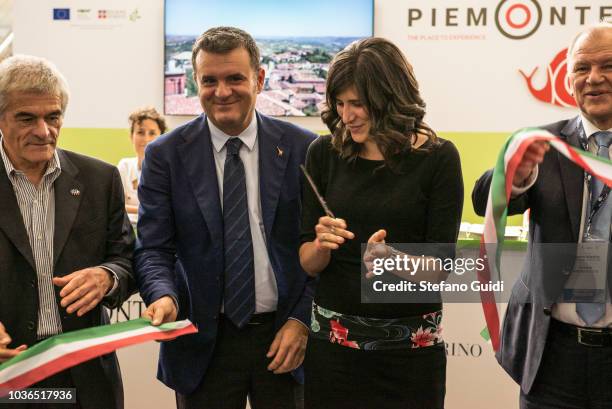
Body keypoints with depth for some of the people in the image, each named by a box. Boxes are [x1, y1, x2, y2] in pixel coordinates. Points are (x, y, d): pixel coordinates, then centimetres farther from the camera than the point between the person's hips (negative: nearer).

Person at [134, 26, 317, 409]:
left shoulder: (303, 148, -2)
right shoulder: (165, 155, -3)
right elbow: (154, 248, -3)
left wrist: (302, 320, -7)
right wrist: (164, 295, -22)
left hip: (286, 336, 1)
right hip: (204, 341, 0)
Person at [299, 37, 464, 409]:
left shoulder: (438, 157, -8)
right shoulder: (324, 153, -1)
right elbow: (307, 262, 2)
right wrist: (322, 246, -19)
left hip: (411, 344, -2)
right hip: (332, 338, 2)